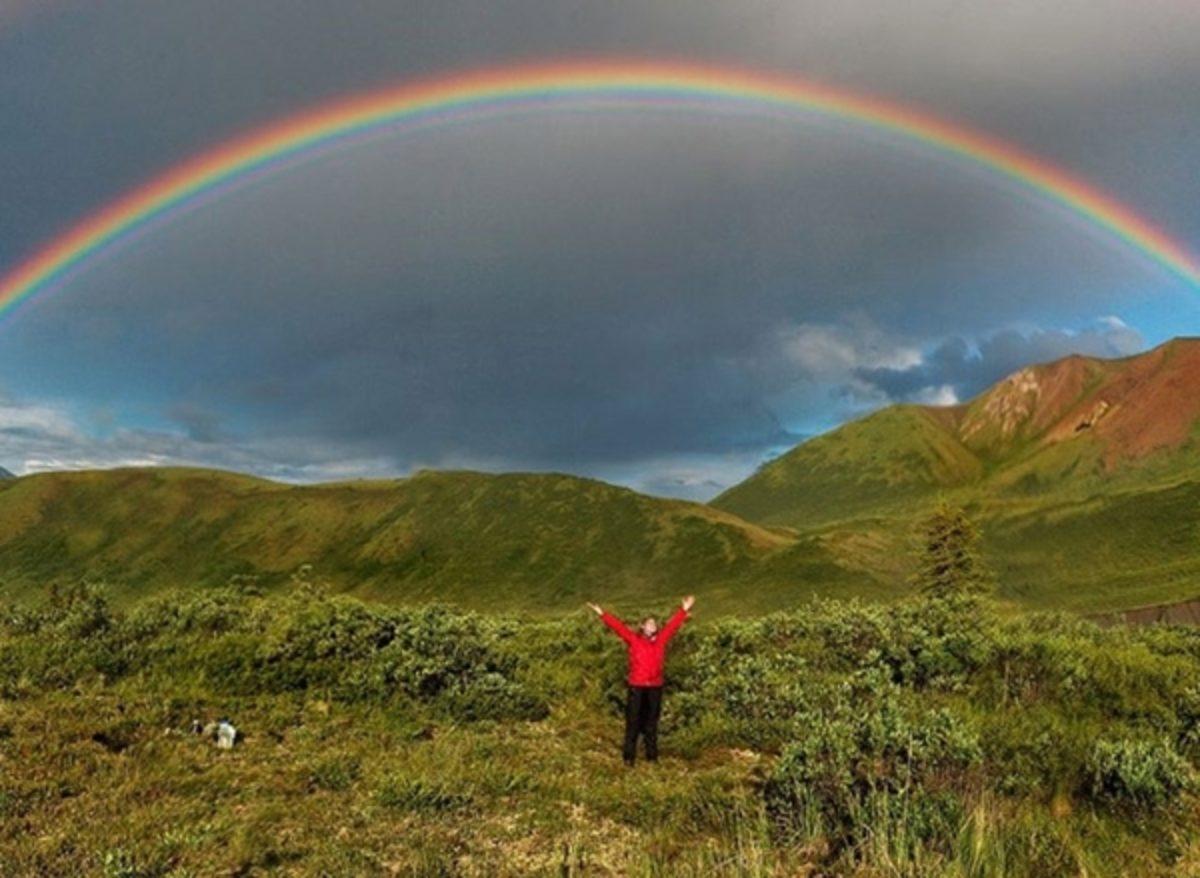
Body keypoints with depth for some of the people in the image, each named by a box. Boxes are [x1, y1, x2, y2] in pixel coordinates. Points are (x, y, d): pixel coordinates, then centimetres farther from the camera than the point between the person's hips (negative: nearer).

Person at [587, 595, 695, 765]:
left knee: (651, 722, 11)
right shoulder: (633, 640, 2)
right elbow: (618, 626, -2)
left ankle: (651, 755, 19)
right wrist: (602, 614, -5)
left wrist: (683, 610, 17)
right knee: (633, 722, 0)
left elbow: (672, 625, 15)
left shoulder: (661, 640, 9)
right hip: (636, 687, -3)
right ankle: (629, 756, 6)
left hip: (655, 687, 3)